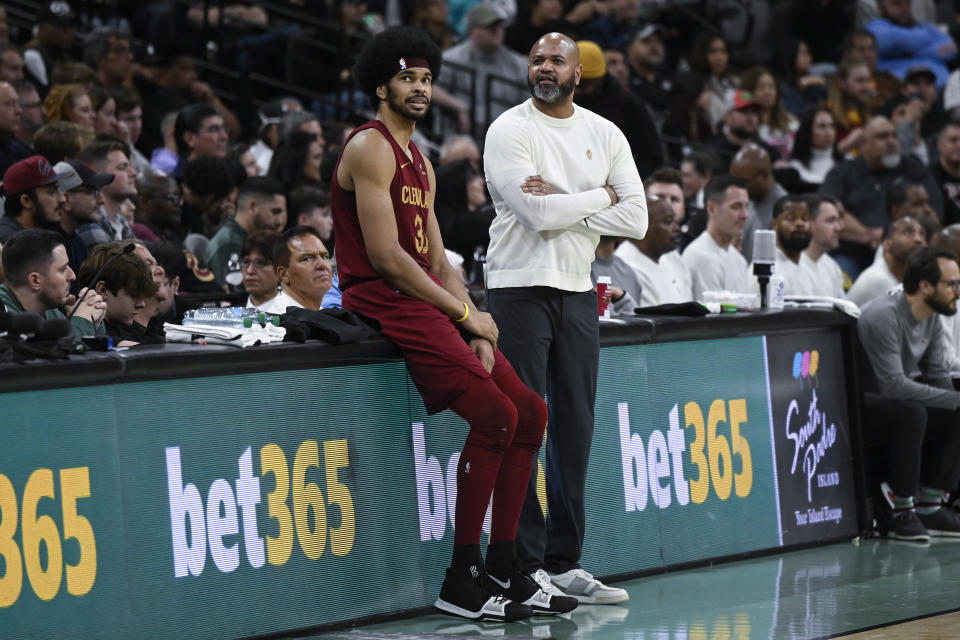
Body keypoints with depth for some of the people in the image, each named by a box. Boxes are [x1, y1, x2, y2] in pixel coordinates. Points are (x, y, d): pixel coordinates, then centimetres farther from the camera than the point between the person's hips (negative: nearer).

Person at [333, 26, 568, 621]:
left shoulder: (421, 165, 22)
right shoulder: (370, 149, -8)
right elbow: (386, 257, -16)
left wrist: (474, 328, 1)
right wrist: (465, 314, -12)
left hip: (433, 305, 10)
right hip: (385, 303, -9)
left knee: (530, 411, 3)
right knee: (494, 415, -20)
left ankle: (503, 571, 7)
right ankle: (461, 581, -14)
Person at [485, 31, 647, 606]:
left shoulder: (605, 134, 9)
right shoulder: (509, 131, -6)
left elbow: (637, 219, -1)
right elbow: (538, 215, -18)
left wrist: (561, 202, -10)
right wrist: (600, 197, -5)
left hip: (578, 291, 5)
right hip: (521, 289, -5)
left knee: (575, 429, 6)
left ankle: (564, 563, 12)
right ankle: (526, 565, -4)